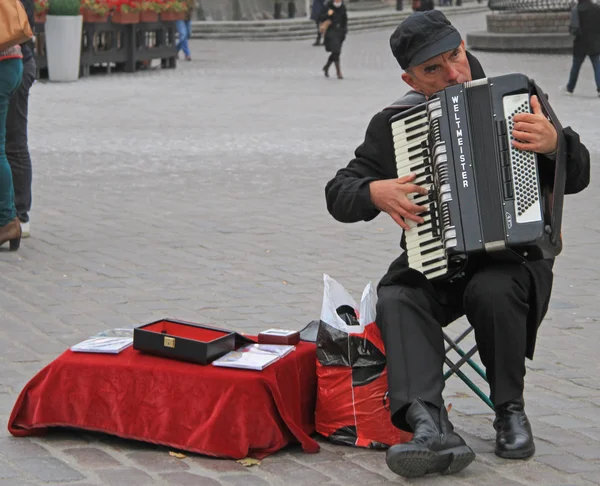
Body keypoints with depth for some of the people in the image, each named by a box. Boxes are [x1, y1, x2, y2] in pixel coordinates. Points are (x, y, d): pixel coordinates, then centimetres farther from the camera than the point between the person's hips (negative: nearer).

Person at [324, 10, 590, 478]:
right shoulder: (393, 125, 4)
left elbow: (577, 177, -2)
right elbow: (339, 194, 6)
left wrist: (555, 143, -25)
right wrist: (376, 193, -16)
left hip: (511, 256, -2)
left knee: (493, 292, -34)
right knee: (395, 299, -29)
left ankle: (511, 413, -11)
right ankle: (432, 430, -45)